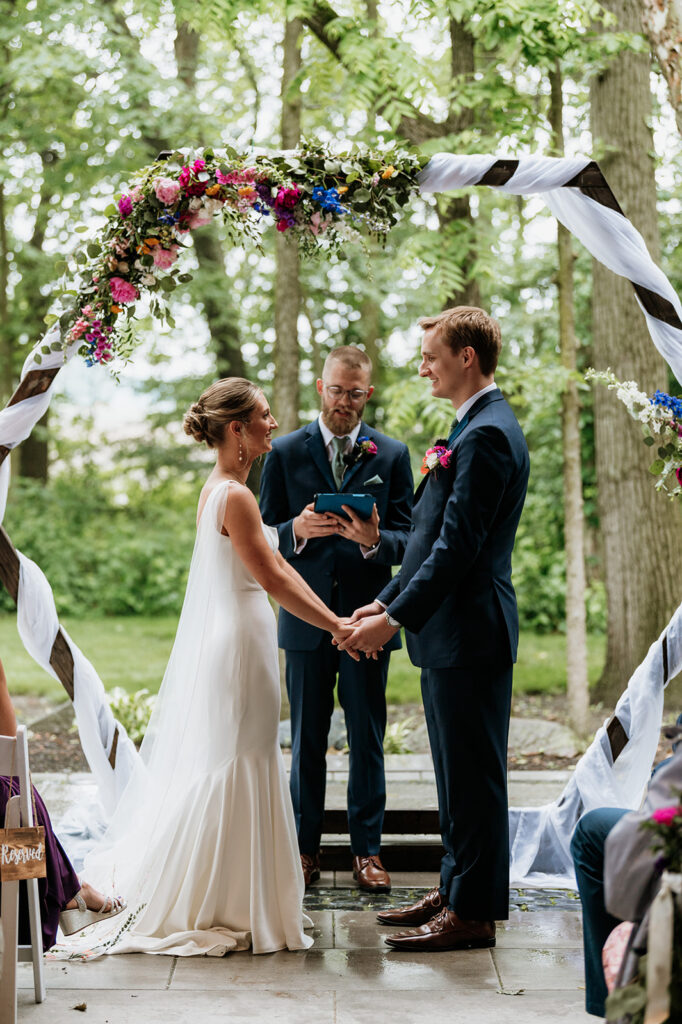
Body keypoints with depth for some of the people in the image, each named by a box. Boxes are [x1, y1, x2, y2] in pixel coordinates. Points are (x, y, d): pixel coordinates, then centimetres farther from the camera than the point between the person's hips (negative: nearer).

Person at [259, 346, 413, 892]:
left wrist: (374, 540, -20)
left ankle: (367, 848, 15)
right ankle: (306, 847, 18)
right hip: (306, 617, 0)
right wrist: (297, 530, -18)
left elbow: (407, 539, 1)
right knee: (307, 739, 8)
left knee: (368, 739, 5)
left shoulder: (393, 455, 5)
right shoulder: (285, 452, 4)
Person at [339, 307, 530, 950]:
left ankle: (474, 913, 6)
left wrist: (395, 619, -21)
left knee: (473, 776, -2)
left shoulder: (487, 434, -17)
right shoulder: (474, 428, 17)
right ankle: (455, 890, 28)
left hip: (469, 633, -10)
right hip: (450, 633, 10)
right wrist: (386, 603, 14)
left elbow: (458, 544, -22)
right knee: (456, 773, 17)